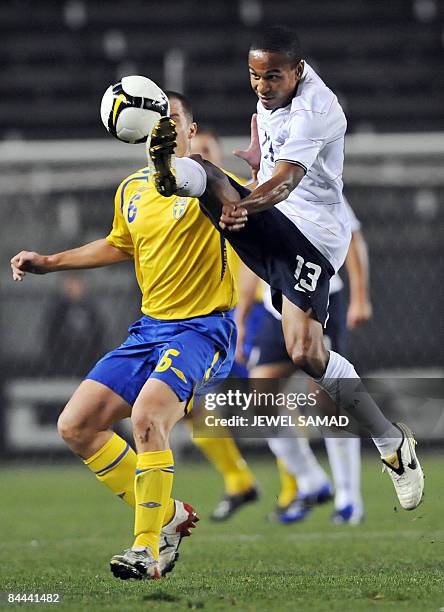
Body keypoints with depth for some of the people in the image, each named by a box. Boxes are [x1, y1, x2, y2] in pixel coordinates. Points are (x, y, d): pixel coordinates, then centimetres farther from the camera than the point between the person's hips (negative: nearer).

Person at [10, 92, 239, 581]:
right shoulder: (131, 190, 11)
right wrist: (49, 262, 27)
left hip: (201, 329, -8)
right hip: (149, 329, 8)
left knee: (146, 416, -31)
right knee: (75, 426, 1)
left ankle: (148, 548, -19)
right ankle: (167, 514, 14)